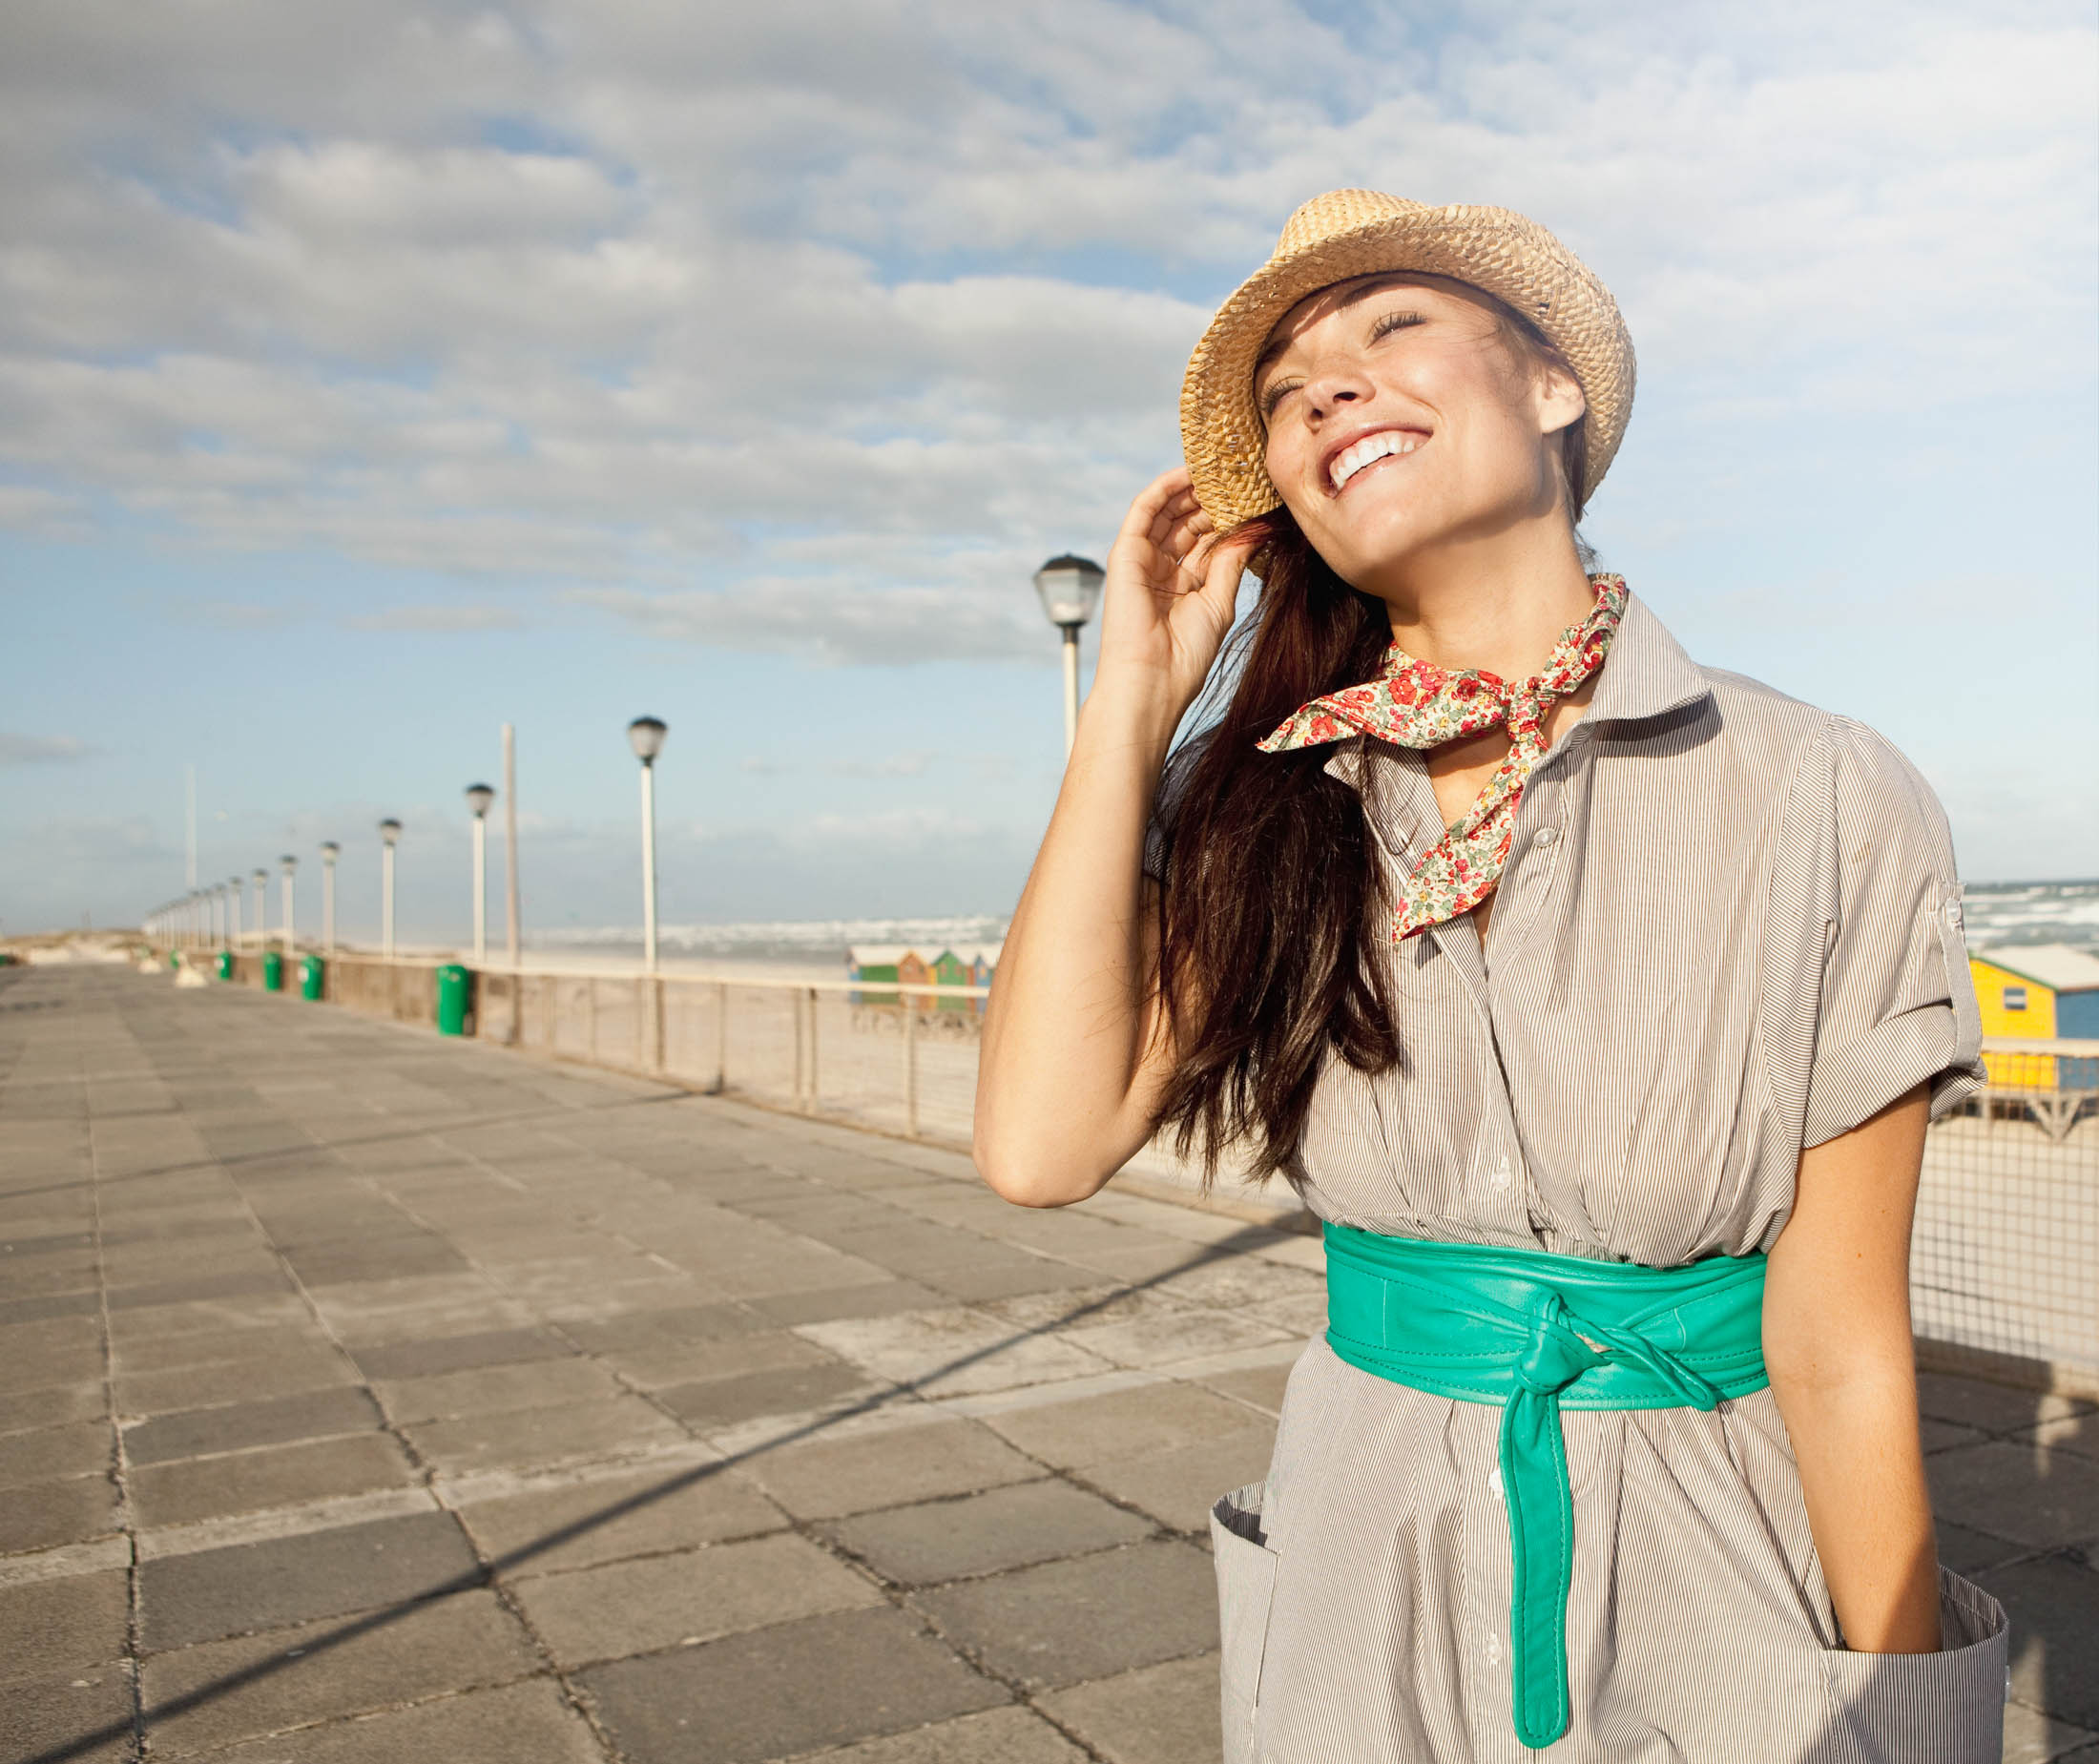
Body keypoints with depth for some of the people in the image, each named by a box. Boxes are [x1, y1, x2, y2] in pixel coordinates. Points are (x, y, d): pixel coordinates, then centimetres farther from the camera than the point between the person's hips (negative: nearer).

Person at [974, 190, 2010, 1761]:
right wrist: (1137, 693, -15)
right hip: (1372, 1579, 3)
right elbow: (1045, 1144, -20)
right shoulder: (1267, 816, -7)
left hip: (1711, 1594, -2)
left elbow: (1844, 1352, -10)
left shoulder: (1824, 808, -14)